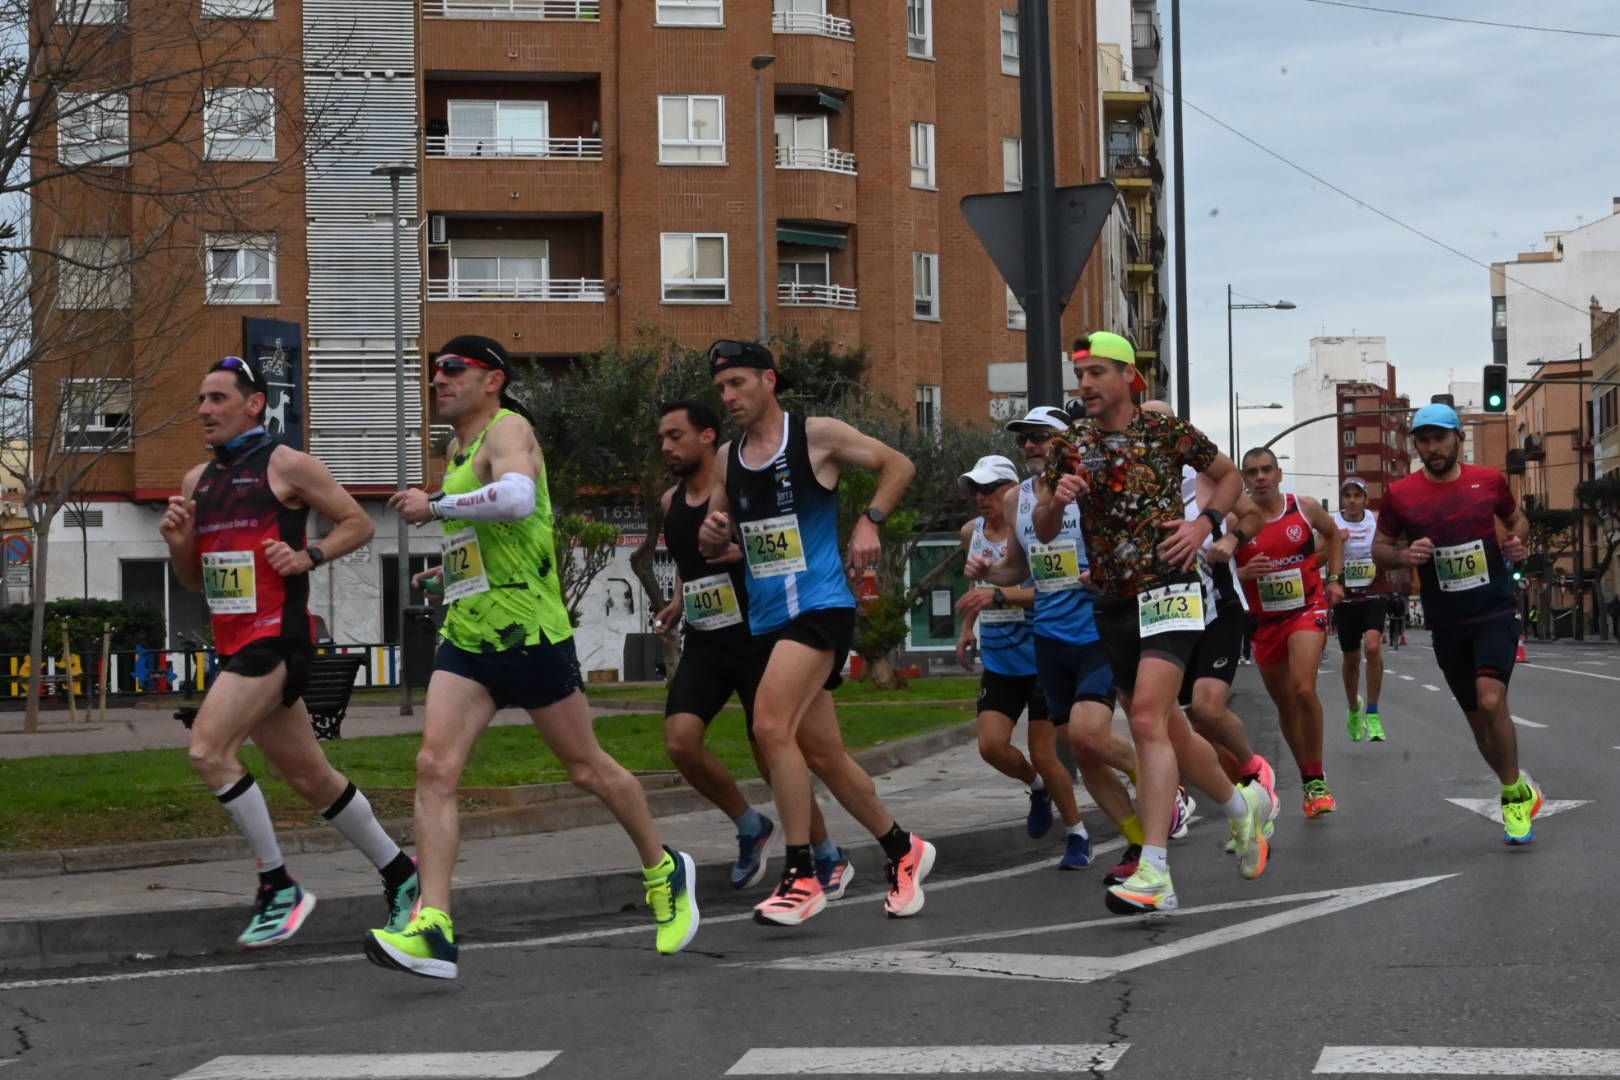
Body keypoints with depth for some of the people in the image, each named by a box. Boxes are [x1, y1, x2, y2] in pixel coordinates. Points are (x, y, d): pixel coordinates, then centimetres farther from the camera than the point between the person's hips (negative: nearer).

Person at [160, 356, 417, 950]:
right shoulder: (197, 481, 16)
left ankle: (279, 888, -12)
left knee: (208, 749, -21)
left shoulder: (286, 466, -4)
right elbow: (194, 581, 22)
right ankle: (400, 875, 24)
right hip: (234, 643, 8)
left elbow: (358, 523, 1)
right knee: (310, 776, 11)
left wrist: (309, 556, -14)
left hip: (276, 637, -8)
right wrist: (178, 542, 2)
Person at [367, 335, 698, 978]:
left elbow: (517, 497, -32)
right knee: (434, 768, -11)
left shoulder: (508, 429, -9)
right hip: (465, 637, 8)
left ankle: (664, 872, 29)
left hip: (528, 631, -8)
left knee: (587, 768, 6)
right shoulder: (458, 448, 18)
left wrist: (434, 506, -24)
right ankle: (433, 931, -17)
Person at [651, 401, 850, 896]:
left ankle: (829, 857, 19)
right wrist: (678, 604, 10)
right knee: (680, 741, -13)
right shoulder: (671, 501, 10)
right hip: (703, 643, 6)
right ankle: (750, 827, 11)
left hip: (756, 637, -6)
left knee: (773, 758, -2)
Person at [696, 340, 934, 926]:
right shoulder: (728, 457, 11)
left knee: (771, 726, -23)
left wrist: (870, 521, -8)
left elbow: (899, 465, 4)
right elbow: (713, 543, 20)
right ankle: (904, 850, 28)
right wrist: (711, 534, -2)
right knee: (822, 753, 10)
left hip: (820, 606, -7)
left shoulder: (817, 434, -5)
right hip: (767, 616, 7)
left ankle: (801, 877, -17)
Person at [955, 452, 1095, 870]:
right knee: (991, 746, -9)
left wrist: (999, 595, -35)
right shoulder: (971, 533, 6)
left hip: (1040, 657, -5)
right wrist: (967, 628, 18)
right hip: (998, 659, 6)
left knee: (1043, 754, -4)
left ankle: (1078, 835, 16)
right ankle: (1038, 788, 24)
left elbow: (1051, 590, -25)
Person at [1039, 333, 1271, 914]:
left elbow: (1229, 475, 12)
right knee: (1170, 728, 15)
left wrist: (1205, 523, -6)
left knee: (1148, 720, -21)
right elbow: (1043, 533, 9)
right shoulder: (1071, 444, 7)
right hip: (1112, 603, 6)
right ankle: (1242, 805, 41)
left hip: (1167, 589, -6)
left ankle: (1154, 874, -26)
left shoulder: (1166, 430, -3)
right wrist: (1056, 501, -13)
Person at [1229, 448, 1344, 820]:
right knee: (1285, 705, 11)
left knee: (1304, 690, -22)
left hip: (1307, 610, -2)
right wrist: (1242, 573, -23)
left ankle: (1316, 779, -9)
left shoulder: (1305, 507, -4)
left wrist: (1335, 578, 9)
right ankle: (1308, 780, 28)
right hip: (1264, 621, 2)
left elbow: (1333, 534, 17)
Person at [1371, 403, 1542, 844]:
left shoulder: (1489, 481, -2)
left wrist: (1518, 541, -4)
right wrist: (1404, 555, -15)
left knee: (1491, 701, -22)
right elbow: (1379, 549, 6)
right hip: (1446, 623, 2)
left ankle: (1514, 794, -4)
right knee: (1477, 716, 9)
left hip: (1495, 612, -2)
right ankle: (1519, 790, 31)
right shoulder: (1400, 494, -4)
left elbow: (1516, 518, 17)